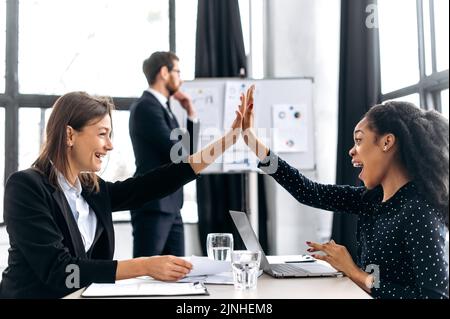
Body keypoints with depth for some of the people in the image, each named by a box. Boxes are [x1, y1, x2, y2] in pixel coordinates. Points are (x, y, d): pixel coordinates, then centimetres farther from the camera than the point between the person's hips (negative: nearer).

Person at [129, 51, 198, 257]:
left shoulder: (163, 108, 17)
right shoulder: (146, 106, -12)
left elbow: (187, 151, 18)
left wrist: (191, 114, 10)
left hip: (170, 205, 9)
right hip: (153, 204, -9)